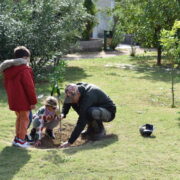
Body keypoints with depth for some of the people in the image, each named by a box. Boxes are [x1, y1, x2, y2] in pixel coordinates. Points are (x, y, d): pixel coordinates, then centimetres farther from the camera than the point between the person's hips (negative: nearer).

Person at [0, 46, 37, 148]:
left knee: (19, 118, 20)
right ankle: (21, 140, 6)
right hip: (23, 100, -8)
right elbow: (29, 87, -18)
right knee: (25, 119, 4)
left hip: (13, 100, 8)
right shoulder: (24, 69, -17)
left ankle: (17, 138, 24)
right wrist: (33, 101, -12)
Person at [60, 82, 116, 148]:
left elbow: (81, 122, -35)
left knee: (90, 112, -37)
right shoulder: (77, 88, -12)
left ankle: (100, 131, -7)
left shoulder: (88, 96, -34)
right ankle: (92, 129, 6)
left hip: (109, 112, -8)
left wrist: (70, 142, -35)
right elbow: (67, 103, 4)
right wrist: (63, 114, -20)